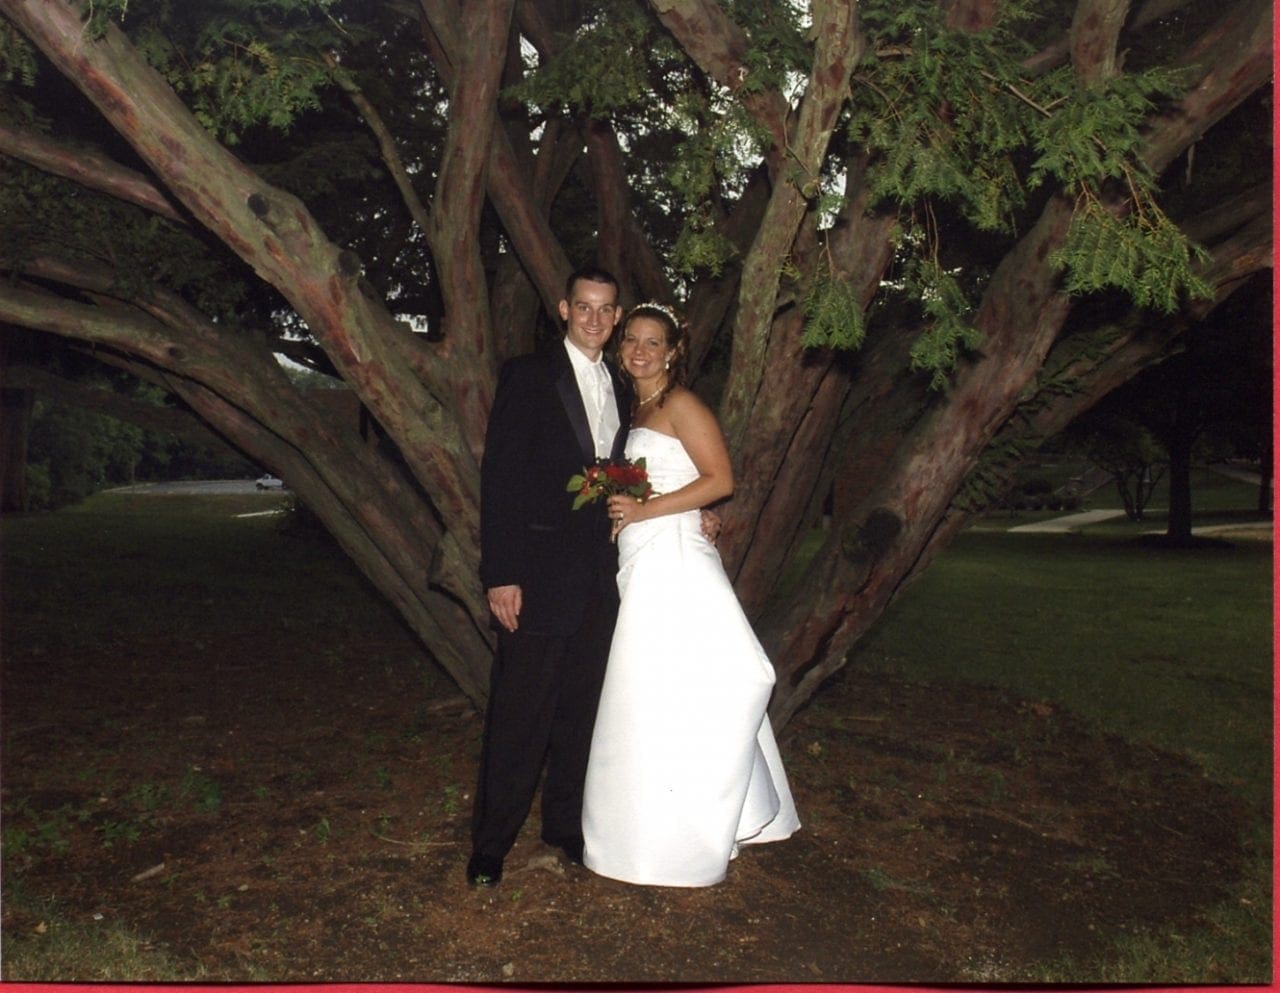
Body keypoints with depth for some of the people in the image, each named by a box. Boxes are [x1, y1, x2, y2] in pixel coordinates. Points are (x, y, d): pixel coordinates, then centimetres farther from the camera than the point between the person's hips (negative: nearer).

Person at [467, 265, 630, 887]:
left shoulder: (620, 390, 15)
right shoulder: (528, 376, -3)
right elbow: (499, 477, -9)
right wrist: (500, 574, -15)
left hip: (599, 574, 6)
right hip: (540, 572, -6)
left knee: (581, 708, 14)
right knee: (520, 712, 0)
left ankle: (566, 825, 28)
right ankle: (490, 845, 14)